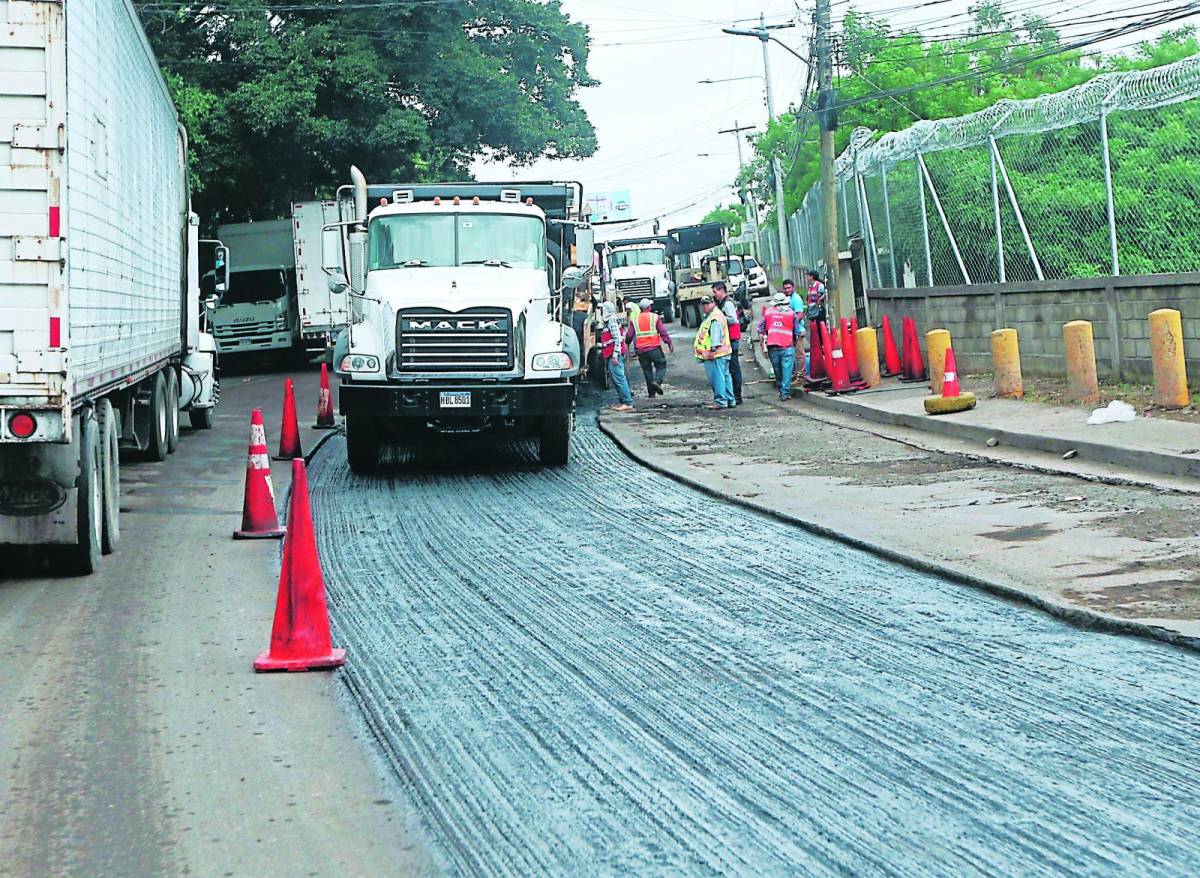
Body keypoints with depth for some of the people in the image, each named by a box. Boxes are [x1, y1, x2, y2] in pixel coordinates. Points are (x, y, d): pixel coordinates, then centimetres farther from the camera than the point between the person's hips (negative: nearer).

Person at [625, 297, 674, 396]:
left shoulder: (634, 320, 5)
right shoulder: (655, 317, -2)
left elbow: (629, 335, 5)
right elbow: (663, 332, -5)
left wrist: (628, 341, 27)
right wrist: (670, 343, 2)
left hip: (641, 350, 3)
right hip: (654, 347, -3)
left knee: (647, 370, 11)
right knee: (661, 365, 9)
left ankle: (651, 393, 11)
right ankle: (657, 381, -18)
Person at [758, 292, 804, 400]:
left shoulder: (768, 312, 6)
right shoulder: (791, 313, 2)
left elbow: (761, 329, 8)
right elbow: (797, 331, 4)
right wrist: (795, 342, 20)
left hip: (773, 347, 2)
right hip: (787, 346, -2)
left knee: (777, 370, 14)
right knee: (787, 370, 0)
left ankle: (781, 390, 22)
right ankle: (785, 392, -5)